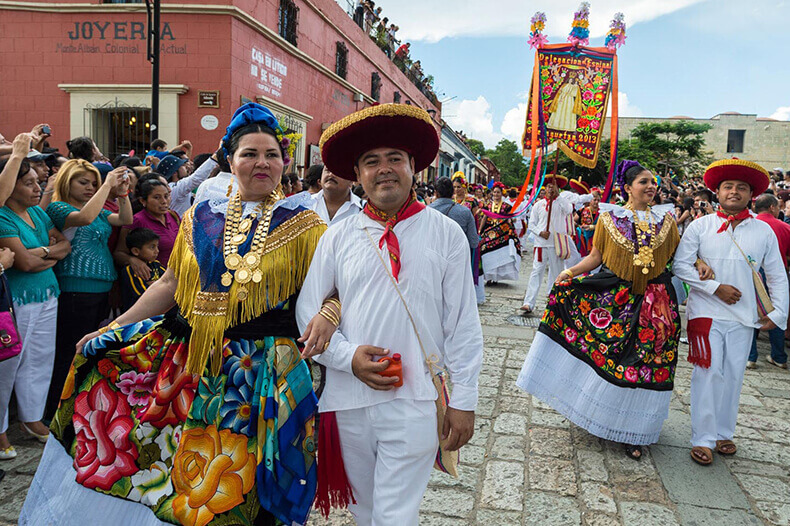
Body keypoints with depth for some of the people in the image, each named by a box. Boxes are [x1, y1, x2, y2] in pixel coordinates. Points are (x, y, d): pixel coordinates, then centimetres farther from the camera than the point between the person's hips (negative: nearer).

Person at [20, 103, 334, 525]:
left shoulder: (302, 225, -2)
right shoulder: (200, 218, 8)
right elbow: (171, 285, 12)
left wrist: (327, 312, -27)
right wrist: (110, 329, 12)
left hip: (265, 370, -3)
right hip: (195, 363, 3)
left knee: (238, 487, 5)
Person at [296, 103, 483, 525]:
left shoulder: (446, 233, -2)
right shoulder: (337, 237, 2)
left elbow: (464, 324, -1)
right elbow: (307, 312, 4)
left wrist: (463, 401, -3)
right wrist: (347, 356, -11)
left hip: (415, 403, -2)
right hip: (348, 399, 3)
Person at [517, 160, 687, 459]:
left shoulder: (666, 219, 8)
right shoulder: (609, 217, 3)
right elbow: (595, 257, 4)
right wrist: (569, 272, -10)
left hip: (654, 302, 1)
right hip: (612, 296, -1)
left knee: (642, 364, 2)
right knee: (603, 353, 0)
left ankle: (632, 433, 15)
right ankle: (599, 418, 22)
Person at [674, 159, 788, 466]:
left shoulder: (764, 231, 6)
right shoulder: (700, 226, 0)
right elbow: (680, 265, -5)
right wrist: (716, 287, -12)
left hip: (744, 317, 2)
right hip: (706, 314, -2)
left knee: (733, 376, 8)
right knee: (708, 374, -3)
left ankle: (723, 433, 24)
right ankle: (703, 438, 6)